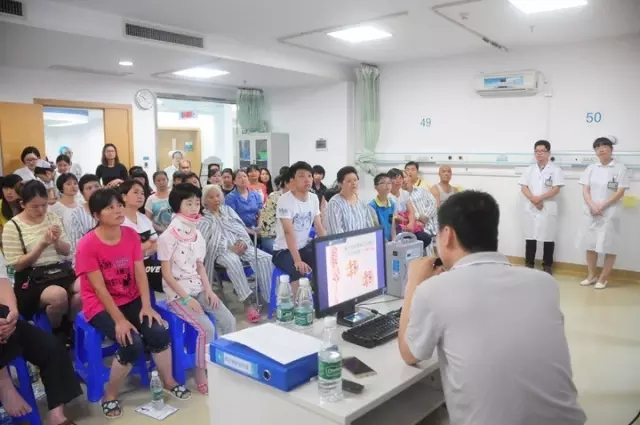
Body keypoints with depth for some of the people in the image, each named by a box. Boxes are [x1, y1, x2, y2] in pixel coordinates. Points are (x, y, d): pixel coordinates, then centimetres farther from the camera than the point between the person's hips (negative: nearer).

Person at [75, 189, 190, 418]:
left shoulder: (131, 235, -3)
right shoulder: (87, 244, -18)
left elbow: (140, 273, -5)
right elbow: (99, 288, -19)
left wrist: (146, 305, -16)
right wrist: (120, 320, -22)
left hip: (131, 299, 5)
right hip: (101, 306, -4)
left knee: (159, 332, -17)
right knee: (132, 343, -25)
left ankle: (169, 381, 10)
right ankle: (110, 396, 2)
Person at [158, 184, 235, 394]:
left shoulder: (198, 234, 7)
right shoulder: (168, 236, -14)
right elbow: (167, 274, -14)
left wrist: (208, 290, -2)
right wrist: (187, 298, -18)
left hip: (198, 288, 7)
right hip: (177, 293, -6)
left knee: (229, 321, -9)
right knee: (206, 329, -23)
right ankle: (201, 375, -4)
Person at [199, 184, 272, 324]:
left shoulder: (228, 210, 21)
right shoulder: (204, 219, 7)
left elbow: (241, 227, 15)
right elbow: (205, 241, -9)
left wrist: (243, 241, -8)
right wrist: (229, 247, -18)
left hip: (240, 245, 4)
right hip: (222, 250, -4)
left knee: (265, 258, -23)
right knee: (233, 262, -40)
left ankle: (270, 297, -23)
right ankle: (248, 303, -40)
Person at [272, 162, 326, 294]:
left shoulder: (314, 199, 2)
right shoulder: (285, 200, -18)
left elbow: (319, 227, 2)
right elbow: (289, 232, -26)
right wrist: (298, 261, -35)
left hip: (304, 247, 6)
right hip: (284, 250, -6)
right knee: (300, 272, -32)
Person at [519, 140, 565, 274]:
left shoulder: (555, 170, -1)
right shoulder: (529, 169, 11)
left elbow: (556, 189, -10)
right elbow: (523, 187, 3)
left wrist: (540, 198, -16)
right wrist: (533, 199, -13)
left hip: (548, 208, -3)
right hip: (531, 208, 3)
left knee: (548, 237, 1)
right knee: (530, 237, 6)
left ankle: (547, 266, 12)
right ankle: (529, 264, 15)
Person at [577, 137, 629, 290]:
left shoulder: (620, 168, -3)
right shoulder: (591, 168, 9)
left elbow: (620, 192, -9)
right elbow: (585, 190, 3)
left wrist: (602, 206, -17)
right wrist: (592, 206, -14)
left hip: (610, 214, -4)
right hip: (590, 213, 4)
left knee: (609, 247, 1)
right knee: (590, 245, 9)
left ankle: (603, 278, 12)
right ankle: (592, 275, 23)